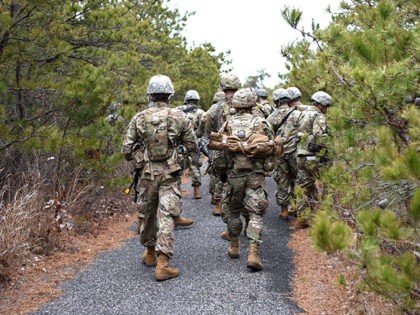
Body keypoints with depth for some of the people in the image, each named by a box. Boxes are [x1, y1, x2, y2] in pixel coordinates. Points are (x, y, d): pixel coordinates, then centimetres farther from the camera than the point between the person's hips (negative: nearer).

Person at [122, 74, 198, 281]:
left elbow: (126, 149, -2)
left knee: (148, 213, 19)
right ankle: (162, 264, -8)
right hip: (170, 174, -2)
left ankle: (150, 254, 36)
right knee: (166, 217, -3)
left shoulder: (139, 118, -2)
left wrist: (132, 158, 20)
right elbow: (192, 147, 1)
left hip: (147, 173, 2)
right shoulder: (179, 117, -5)